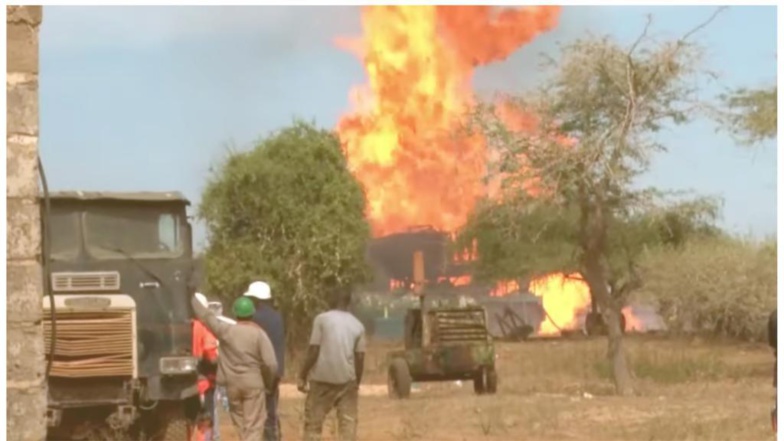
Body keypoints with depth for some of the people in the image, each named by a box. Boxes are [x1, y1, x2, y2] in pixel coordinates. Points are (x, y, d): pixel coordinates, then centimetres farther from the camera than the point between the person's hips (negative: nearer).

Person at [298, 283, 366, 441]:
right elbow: (359, 357, 3)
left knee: (313, 422, 6)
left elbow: (314, 351, -8)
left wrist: (302, 376, -1)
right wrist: (357, 383, 14)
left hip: (322, 378, -2)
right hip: (347, 379, 2)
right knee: (348, 422, 4)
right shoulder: (357, 325, 5)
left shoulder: (322, 319, -5)